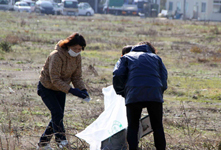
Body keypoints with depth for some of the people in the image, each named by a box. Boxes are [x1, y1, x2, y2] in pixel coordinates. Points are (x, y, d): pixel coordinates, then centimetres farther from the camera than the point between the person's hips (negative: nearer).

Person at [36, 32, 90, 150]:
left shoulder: (77, 57, -8)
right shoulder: (56, 56, -30)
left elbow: (77, 77, -1)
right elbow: (55, 79, -30)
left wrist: (83, 89, -20)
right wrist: (71, 90, -37)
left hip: (60, 89, 7)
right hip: (47, 88, -7)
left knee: (58, 116, 6)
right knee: (57, 113, -20)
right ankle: (61, 140, -11)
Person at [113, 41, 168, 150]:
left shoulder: (126, 57, 23)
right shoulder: (156, 57, 27)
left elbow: (117, 75, 7)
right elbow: (164, 80, 16)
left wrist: (121, 92, 18)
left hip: (134, 96, -1)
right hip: (155, 95, 1)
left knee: (132, 127, 8)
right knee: (157, 127, 11)